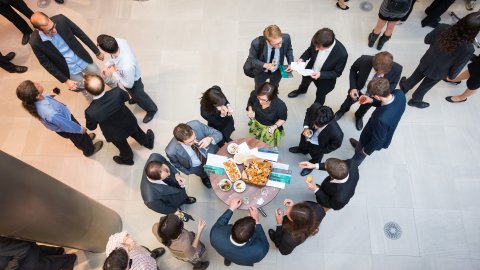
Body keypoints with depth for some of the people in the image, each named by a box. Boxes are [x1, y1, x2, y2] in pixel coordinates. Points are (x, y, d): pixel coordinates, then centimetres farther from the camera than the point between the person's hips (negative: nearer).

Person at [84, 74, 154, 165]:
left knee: (123, 147, 32)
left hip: (115, 135, -1)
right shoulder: (117, 92, -37)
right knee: (138, 134, 36)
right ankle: (148, 142, 67)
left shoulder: (90, 112, -39)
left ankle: (127, 159, 64)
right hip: (129, 123, 1)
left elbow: (91, 127, -15)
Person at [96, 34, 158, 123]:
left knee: (139, 96, 24)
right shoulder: (118, 41, -32)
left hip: (133, 81, -6)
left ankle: (152, 109, 53)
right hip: (124, 73, 6)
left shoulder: (127, 67, -49)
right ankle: (136, 97, 69)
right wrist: (108, 65, -12)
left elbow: (129, 84, -27)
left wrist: (113, 73, -19)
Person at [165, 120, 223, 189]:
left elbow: (218, 134, -20)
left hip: (211, 150, 1)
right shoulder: (171, 151, -32)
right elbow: (176, 163, -8)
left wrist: (210, 139, -40)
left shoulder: (196, 125, -33)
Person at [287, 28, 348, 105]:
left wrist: (321, 75, -36)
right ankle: (301, 90, 72)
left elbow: (337, 72, -23)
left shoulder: (342, 54, -40)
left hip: (325, 80, -3)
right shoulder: (317, 42, -31)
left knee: (320, 96, 26)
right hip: (310, 70, 3)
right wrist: (302, 59, -26)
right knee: (305, 81, 35)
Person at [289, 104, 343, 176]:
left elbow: (336, 144, -21)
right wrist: (306, 127, -23)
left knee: (316, 158, 29)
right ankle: (302, 149, 74)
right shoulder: (315, 107, -39)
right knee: (303, 142, 37)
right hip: (308, 135, 4)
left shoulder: (336, 133, -46)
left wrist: (321, 151, -16)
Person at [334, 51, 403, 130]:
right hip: (358, 90, -1)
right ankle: (343, 110, 67)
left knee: (364, 108, 31)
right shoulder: (364, 60, -38)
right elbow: (353, 70, -16)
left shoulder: (397, 69, -35)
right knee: (349, 102, 30)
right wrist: (353, 87, -25)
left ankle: (359, 116, 68)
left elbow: (393, 83, -13)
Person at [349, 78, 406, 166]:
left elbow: (377, 140, -28)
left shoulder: (381, 118, -48)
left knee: (360, 153, 27)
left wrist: (367, 150, -10)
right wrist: (372, 101, -13)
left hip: (376, 141, -6)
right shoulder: (399, 94, -29)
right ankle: (360, 145, 71)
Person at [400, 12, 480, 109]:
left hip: (426, 62, 2)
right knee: (425, 86, 26)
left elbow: (427, 40, -9)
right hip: (438, 72, -2)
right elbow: (457, 67, -17)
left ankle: (404, 87, 60)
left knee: (415, 77, 31)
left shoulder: (443, 28, -29)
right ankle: (415, 100, 52)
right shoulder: (468, 49, -34)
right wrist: (452, 75, 4)